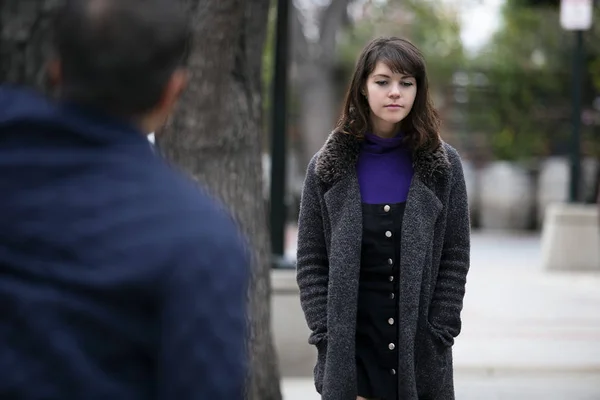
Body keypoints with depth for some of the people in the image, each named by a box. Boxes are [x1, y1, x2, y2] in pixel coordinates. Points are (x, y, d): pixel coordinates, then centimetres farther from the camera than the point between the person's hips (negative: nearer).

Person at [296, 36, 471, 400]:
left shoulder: (443, 165, 4)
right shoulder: (328, 167, 4)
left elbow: (455, 259, 3)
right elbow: (310, 261, 3)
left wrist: (438, 335, -5)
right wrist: (327, 337, -6)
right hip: (348, 353, 0)